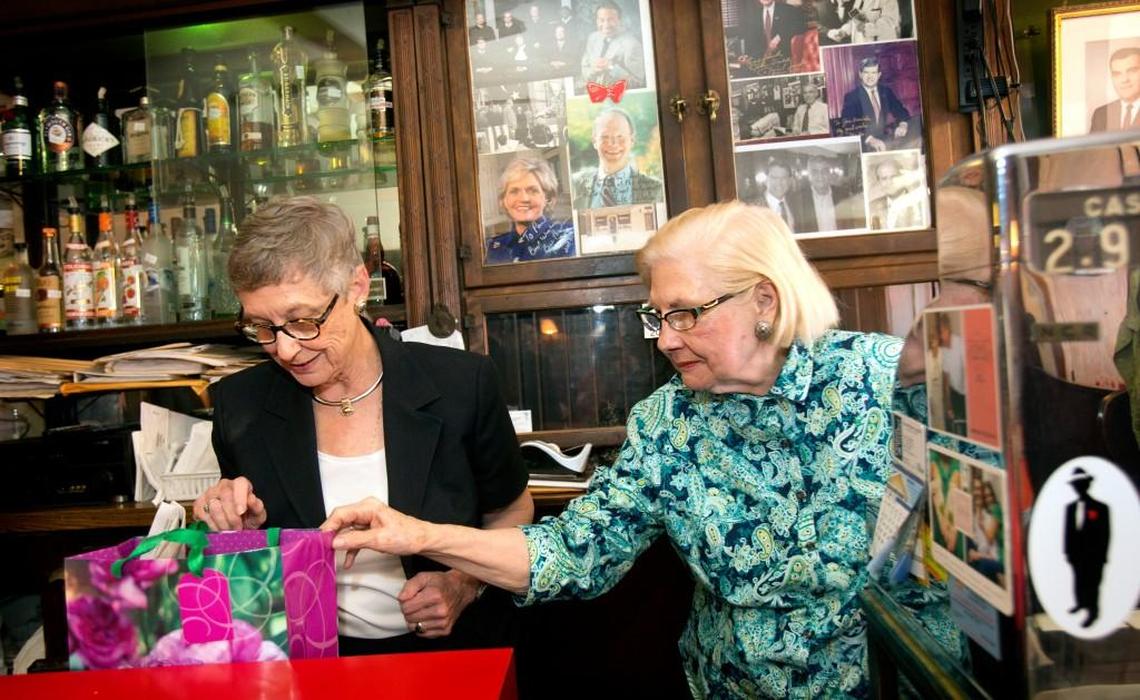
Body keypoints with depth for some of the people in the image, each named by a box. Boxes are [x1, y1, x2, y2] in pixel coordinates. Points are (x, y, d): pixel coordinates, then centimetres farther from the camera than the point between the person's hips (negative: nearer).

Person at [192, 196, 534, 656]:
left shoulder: (461, 385, -12)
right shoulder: (240, 406, -4)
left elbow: (512, 514, 4)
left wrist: (464, 584, -11)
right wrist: (238, 531, -10)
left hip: (452, 648, -2)